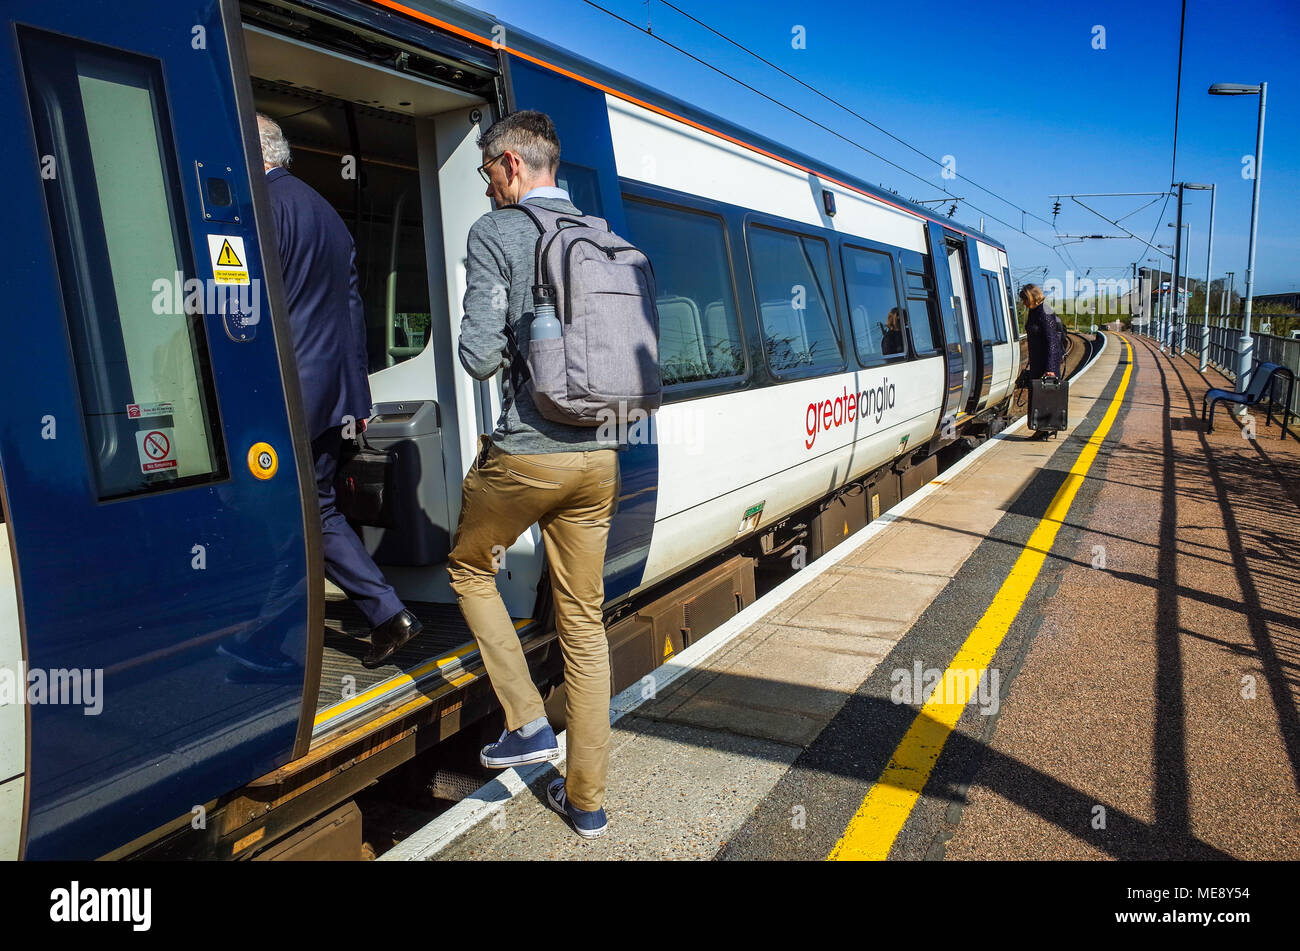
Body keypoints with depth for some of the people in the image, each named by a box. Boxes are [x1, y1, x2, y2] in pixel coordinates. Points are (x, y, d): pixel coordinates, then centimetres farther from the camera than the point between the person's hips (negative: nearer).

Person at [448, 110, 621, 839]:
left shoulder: (495, 235, -6)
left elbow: (480, 356, -13)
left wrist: (507, 352, 9)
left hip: (523, 453, -5)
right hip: (597, 456, 5)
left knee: (470, 567, 22)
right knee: (585, 619, 11)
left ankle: (528, 724, 16)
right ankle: (588, 800, 21)